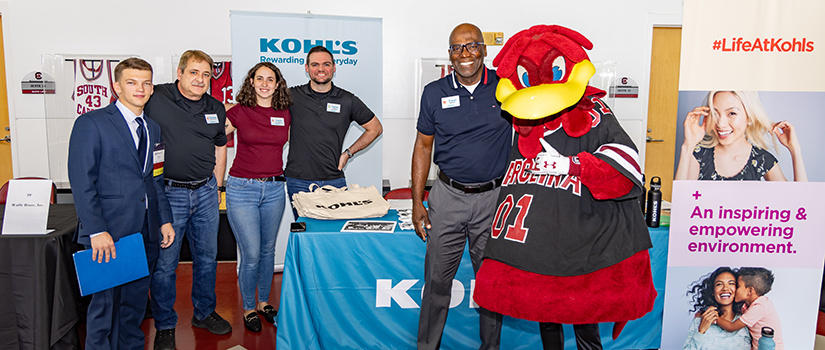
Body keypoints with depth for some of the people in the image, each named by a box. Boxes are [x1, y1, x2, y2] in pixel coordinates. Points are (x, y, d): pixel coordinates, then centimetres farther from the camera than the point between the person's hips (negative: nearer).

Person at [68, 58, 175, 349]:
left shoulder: (153, 128, 14)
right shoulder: (91, 123, -5)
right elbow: (81, 182, -10)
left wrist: (165, 219, 10)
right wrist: (97, 230, -16)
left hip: (146, 232, 6)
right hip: (110, 233, -5)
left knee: (136, 298, 14)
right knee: (105, 301, 4)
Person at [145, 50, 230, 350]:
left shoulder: (216, 109, 8)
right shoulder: (156, 99, -8)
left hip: (206, 193, 5)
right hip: (168, 192, -4)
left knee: (207, 257, 15)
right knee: (165, 263, 3)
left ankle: (204, 313, 33)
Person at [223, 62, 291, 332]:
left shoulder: (284, 114, 4)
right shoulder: (239, 112, -5)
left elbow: (288, 141, 21)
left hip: (274, 189, 3)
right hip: (242, 189, -3)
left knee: (268, 251, 14)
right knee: (251, 255, -2)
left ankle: (264, 302, 33)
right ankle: (248, 308, 19)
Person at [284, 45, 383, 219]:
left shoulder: (348, 100, 3)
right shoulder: (292, 96, 2)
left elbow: (375, 128, 12)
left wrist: (348, 153, 6)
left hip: (334, 180, 0)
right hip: (299, 182, 0)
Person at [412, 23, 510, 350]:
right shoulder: (435, 93, 2)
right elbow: (423, 147, 7)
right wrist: (417, 203, 3)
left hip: (494, 198, 0)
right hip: (448, 196, 0)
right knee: (437, 281, 6)